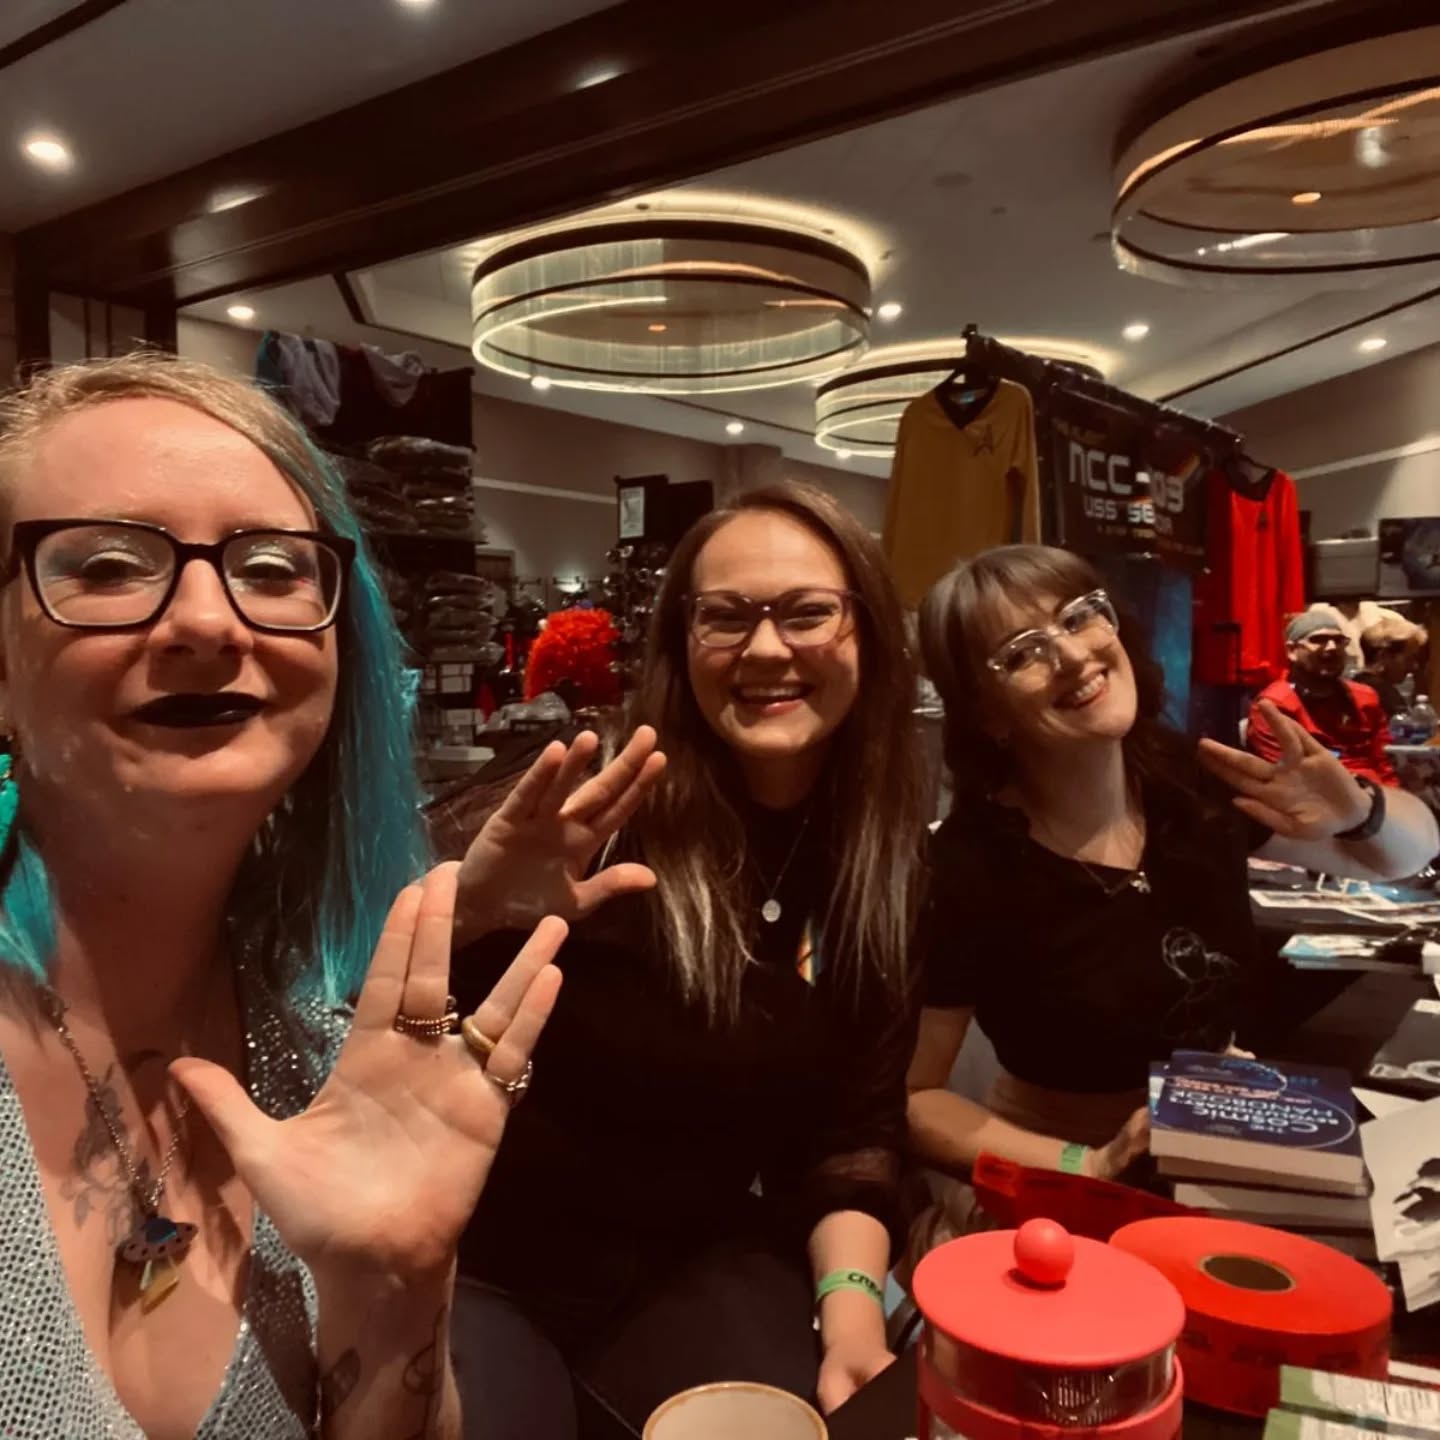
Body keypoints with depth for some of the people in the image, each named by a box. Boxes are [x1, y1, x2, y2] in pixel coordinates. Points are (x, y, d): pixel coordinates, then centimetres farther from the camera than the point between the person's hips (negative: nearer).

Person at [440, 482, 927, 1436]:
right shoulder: (592, 806, -16)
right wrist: (468, 904, -43)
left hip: (699, 1263, 3)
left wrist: (851, 1295, -15)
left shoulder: (889, 872, -3)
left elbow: (857, 1123, 3)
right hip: (481, 1254, -2)